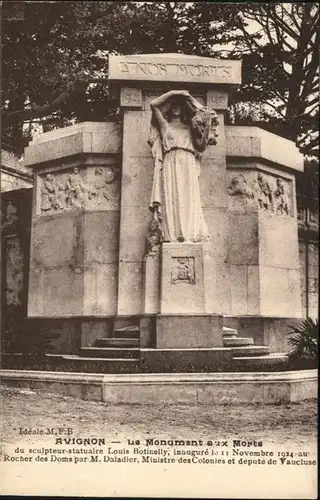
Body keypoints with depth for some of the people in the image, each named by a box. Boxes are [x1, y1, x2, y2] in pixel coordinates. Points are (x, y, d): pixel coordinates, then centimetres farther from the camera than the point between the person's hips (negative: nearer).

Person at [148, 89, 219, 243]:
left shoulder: (189, 127, 23)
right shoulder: (165, 125, 20)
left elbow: (205, 115, 16)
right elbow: (153, 105, 13)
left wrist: (188, 98, 19)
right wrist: (171, 94, 15)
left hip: (188, 165, 1)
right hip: (171, 164, -1)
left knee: (188, 197, -10)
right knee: (171, 197, -12)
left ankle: (189, 233, -16)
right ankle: (173, 234, -19)